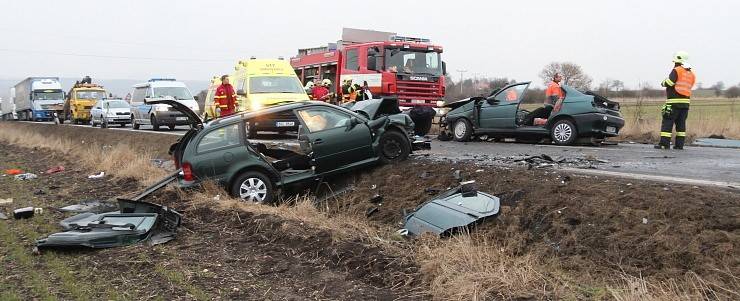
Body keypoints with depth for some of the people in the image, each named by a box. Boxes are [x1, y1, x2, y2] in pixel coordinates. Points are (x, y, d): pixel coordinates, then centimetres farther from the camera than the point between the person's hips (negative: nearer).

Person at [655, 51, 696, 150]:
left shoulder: (676, 70, -8)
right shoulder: (691, 74, 15)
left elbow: (669, 83, -14)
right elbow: (688, 87, 15)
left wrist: (663, 83, 6)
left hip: (674, 101, -7)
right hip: (685, 102, 7)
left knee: (667, 122, -4)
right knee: (681, 123, 10)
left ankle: (664, 143, -8)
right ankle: (679, 144, 10)